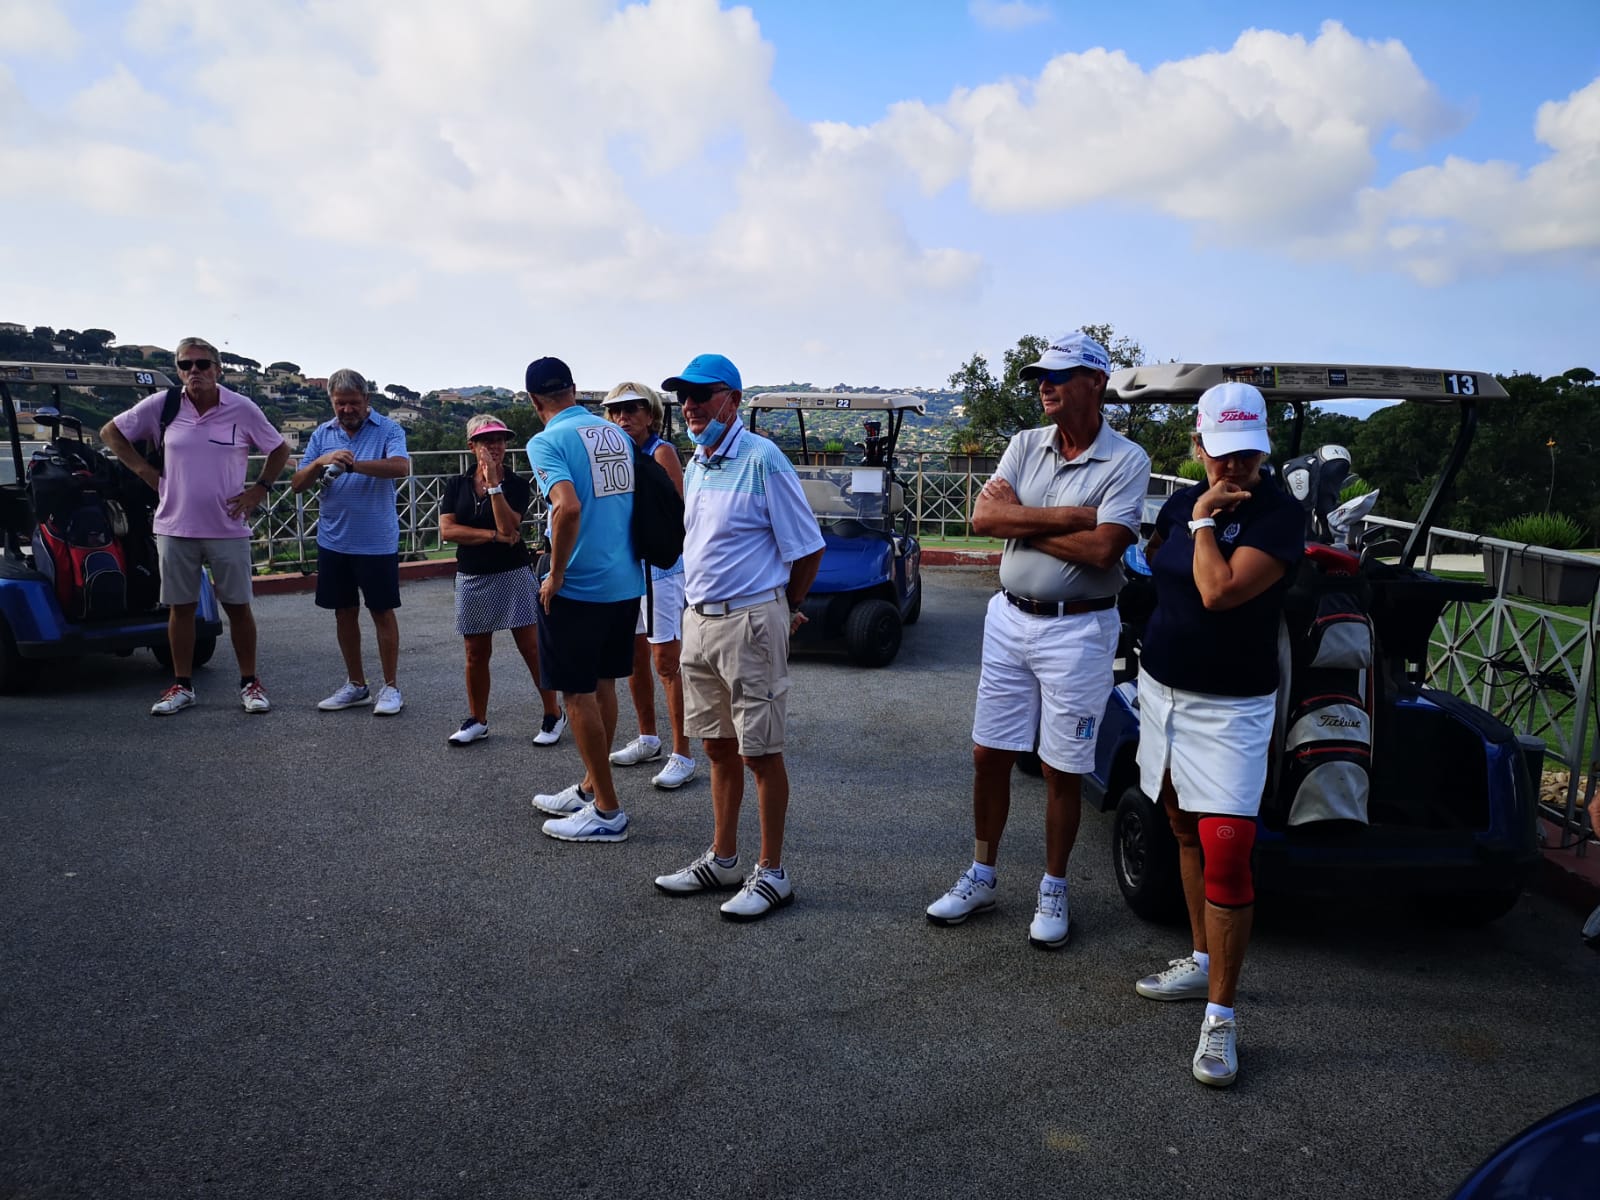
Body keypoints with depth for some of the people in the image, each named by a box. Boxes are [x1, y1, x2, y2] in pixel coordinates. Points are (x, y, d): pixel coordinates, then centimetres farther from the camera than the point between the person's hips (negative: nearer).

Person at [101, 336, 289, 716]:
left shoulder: (242, 409, -4)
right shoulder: (161, 405, -1)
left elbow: (279, 449, 8)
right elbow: (110, 432, 11)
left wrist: (260, 489, -1)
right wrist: (145, 471, 2)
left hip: (228, 528, -1)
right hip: (175, 527, 1)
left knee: (238, 607, 5)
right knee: (180, 607, 9)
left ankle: (249, 683, 17)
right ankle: (182, 686, 20)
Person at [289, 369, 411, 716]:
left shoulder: (387, 429, -4)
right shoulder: (321, 434, 8)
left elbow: (401, 467, -23)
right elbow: (297, 485, 4)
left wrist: (354, 464, -31)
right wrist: (321, 462, -15)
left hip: (377, 541, -4)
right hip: (333, 541, 5)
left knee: (382, 611, 3)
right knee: (344, 612, 11)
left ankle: (391, 687, 12)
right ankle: (355, 684, 24)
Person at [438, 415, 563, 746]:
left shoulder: (516, 485, -3)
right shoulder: (457, 485, 5)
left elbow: (507, 527, -16)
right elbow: (447, 530, -6)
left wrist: (493, 482, -18)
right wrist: (493, 535, -14)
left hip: (513, 575, -3)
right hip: (472, 579, 3)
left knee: (531, 648, -3)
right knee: (476, 653, 9)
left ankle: (553, 714, 9)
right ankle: (477, 721, 22)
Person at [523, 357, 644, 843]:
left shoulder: (547, 442, -13)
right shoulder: (616, 434, 9)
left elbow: (568, 507, -28)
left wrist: (555, 575, -17)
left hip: (578, 587, -7)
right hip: (626, 581, 8)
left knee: (578, 694, 3)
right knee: (602, 685, 17)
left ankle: (607, 811, 9)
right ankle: (590, 788, 30)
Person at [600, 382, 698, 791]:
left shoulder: (662, 452, -10)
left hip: (661, 565, -8)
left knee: (667, 661, -8)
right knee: (634, 657, 15)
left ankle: (682, 755, -2)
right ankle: (648, 739, 30)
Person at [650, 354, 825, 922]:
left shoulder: (762, 459, -14)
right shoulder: (695, 464, 11)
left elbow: (807, 549, -10)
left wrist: (784, 610, 0)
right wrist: (700, 605, 16)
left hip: (750, 623, -8)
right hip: (699, 619, 8)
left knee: (760, 752, 1)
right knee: (718, 746, 16)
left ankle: (772, 873, 14)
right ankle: (722, 860, 29)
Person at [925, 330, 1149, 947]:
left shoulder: (1126, 460, -9)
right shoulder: (1026, 445, 5)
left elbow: (1101, 550, -22)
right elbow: (983, 518, -10)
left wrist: (1019, 518, -12)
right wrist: (1070, 515, -18)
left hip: (1076, 630, -4)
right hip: (1009, 618, 5)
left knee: (1062, 770, 7)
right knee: (989, 754, 11)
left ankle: (1053, 889, 26)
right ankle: (981, 876, 28)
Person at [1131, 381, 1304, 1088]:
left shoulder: (1280, 514, -13)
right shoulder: (1179, 504, 6)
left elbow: (1221, 591, -25)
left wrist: (1204, 523, -15)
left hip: (1229, 708, -7)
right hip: (1160, 687, 7)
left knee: (1226, 856, -10)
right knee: (1186, 834, 16)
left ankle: (1220, 1017, 0)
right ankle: (1203, 963, 32)